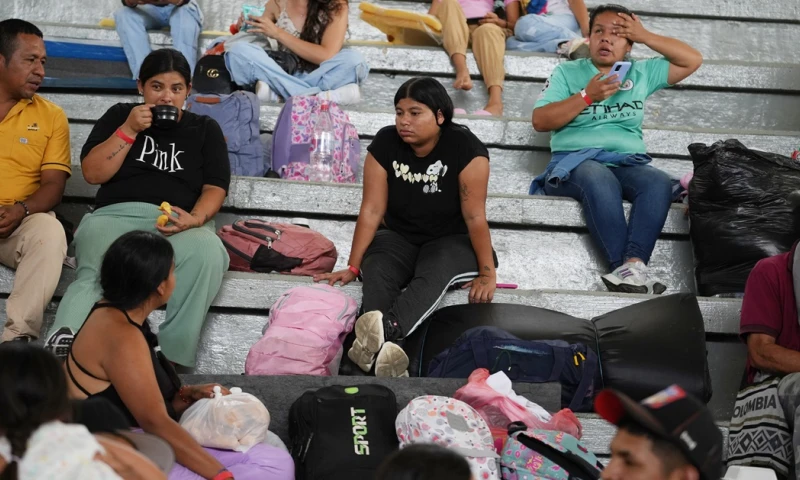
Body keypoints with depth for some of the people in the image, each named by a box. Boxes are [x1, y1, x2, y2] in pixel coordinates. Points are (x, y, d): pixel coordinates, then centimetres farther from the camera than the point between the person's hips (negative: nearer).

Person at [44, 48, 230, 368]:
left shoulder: (205, 129, 20)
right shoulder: (119, 115, 20)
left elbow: (214, 189, 9)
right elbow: (93, 173, 9)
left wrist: (195, 218, -13)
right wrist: (129, 130, -1)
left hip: (179, 223, 0)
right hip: (116, 215, 0)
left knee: (206, 255, -38)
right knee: (95, 276, -36)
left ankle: (173, 362, -40)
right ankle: (61, 349, -58)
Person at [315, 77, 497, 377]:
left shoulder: (464, 148, -19)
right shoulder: (385, 144, -9)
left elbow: (475, 216, -18)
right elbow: (371, 210, -9)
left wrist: (487, 273, -17)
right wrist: (352, 268, -10)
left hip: (452, 241, -3)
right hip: (398, 237, 3)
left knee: (433, 274, -37)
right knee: (376, 273, -31)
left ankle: (387, 329, -65)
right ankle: (381, 345, -61)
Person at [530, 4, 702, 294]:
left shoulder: (642, 73, 23)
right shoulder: (567, 72, 15)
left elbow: (693, 60, 18)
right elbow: (540, 121, 4)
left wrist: (645, 36, 13)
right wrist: (587, 95, -4)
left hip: (628, 163, 3)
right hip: (575, 161, -3)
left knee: (659, 183, -33)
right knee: (599, 179, -40)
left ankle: (633, 264, -50)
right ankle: (631, 270, -48)